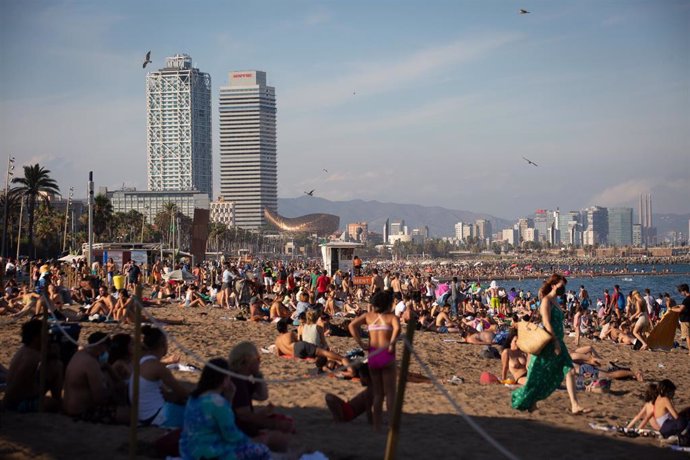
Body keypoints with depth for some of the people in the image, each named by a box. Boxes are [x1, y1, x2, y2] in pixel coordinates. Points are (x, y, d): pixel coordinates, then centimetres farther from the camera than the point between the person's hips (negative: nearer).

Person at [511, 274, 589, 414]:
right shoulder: (546, 300, -12)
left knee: (569, 371, -3)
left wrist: (559, 342, 20)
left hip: (557, 342, 9)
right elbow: (547, 323, -20)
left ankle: (575, 405, -7)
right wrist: (555, 342, -22)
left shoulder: (555, 301, 15)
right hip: (548, 343, -9)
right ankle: (527, 402, 20)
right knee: (538, 375, 3)